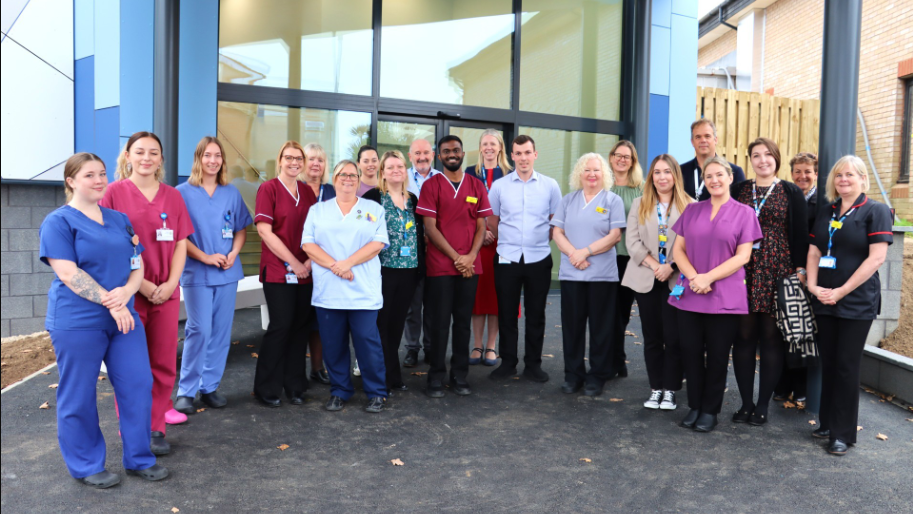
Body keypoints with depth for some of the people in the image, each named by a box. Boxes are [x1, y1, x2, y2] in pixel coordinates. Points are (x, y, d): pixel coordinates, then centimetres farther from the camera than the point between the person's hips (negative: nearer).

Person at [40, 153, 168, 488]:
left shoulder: (119, 219, 12)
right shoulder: (58, 222, -5)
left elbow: (137, 264, 8)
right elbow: (68, 273, -14)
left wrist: (126, 292, -13)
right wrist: (111, 304, -18)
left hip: (123, 318, 6)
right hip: (77, 322, -5)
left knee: (139, 385, 4)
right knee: (79, 396, 5)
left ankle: (139, 459, 20)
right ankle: (86, 467, 22)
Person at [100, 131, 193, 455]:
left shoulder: (172, 196, 9)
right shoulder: (115, 192, -2)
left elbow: (180, 244, 8)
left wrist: (171, 283, -5)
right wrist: (141, 284, -11)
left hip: (166, 292, 3)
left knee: (164, 364, 6)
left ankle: (156, 429, 19)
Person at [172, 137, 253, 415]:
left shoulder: (231, 193, 10)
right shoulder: (183, 192, 0)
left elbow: (241, 229, 14)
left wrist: (233, 253, -4)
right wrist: (205, 257, -13)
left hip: (227, 272, 4)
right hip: (196, 273, -4)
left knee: (221, 331, 6)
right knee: (199, 329, -7)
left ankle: (210, 386, 18)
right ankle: (186, 390, 6)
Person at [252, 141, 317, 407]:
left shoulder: (307, 191, 12)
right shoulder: (268, 188, -3)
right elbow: (264, 230, -10)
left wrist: (310, 260, -3)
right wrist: (292, 262, -12)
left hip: (305, 271, 5)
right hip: (277, 270, -5)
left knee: (300, 326, 7)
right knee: (281, 325, -4)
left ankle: (294, 386, 19)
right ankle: (266, 388, 12)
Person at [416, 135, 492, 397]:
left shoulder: (476, 186, 9)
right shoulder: (431, 185, 0)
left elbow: (481, 226, 7)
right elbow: (430, 227, -6)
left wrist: (470, 256, -9)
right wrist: (455, 257, -12)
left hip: (470, 265, 3)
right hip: (440, 266, -3)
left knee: (463, 322, 8)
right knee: (439, 323, 2)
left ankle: (459, 376, 17)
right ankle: (436, 378, 12)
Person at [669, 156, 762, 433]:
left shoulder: (744, 213, 2)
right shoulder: (692, 210, 10)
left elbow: (743, 256, -5)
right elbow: (678, 249, 6)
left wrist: (708, 278, -15)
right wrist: (693, 277, -11)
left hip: (725, 297, -2)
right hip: (689, 295, 3)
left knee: (717, 356, 6)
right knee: (691, 353, 5)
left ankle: (710, 410, 19)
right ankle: (694, 406, 20)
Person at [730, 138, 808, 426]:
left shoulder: (792, 193, 4)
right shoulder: (739, 191, 10)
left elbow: (800, 234, 2)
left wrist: (800, 269, -6)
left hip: (777, 272, -2)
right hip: (743, 271, 2)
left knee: (772, 337, 2)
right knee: (744, 336, 4)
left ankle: (763, 405, 13)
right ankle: (746, 402, 14)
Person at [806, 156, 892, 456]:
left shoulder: (875, 211, -4)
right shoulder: (826, 213, 13)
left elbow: (876, 257, -13)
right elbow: (814, 252, 11)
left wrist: (842, 291, -16)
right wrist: (812, 285, -6)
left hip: (857, 302, -5)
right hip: (824, 301, 5)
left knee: (847, 366, -1)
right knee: (828, 363, 10)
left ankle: (844, 433, 9)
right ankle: (828, 423, 21)